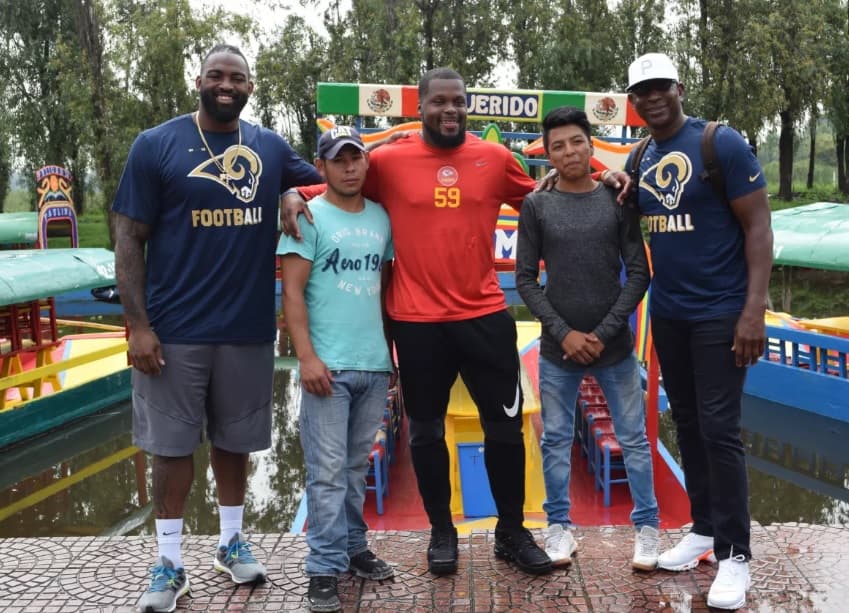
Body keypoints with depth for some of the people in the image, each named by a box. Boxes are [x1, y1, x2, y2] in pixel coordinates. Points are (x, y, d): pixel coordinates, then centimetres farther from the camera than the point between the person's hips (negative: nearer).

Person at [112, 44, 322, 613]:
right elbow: (129, 238, -4)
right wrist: (138, 323, -12)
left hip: (248, 328, 3)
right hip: (174, 329, -2)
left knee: (233, 440, 15)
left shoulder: (270, 147, 5)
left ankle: (232, 541, 32)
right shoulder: (156, 144, -3)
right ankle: (169, 562, 19)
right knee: (171, 444, 5)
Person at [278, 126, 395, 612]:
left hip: (375, 365, 5)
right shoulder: (309, 218, -4)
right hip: (329, 366, -4)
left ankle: (354, 546, 25)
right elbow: (292, 293, -8)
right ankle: (326, 569, 6)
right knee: (328, 472, -1)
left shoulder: (381, 217, 11)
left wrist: (391, 352, 16)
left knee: (357, 466, 13)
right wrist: (307, 357, -15)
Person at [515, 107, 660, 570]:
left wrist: (603, 333, -8)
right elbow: (526, 279, 0)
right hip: (557, 348, 0)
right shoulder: (536, 206, 2)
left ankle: (646, 526, 18)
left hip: (614, 345, 0)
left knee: (633, 438, 5)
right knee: (556, 440, 8)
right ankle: (559, 525, 21)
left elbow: (639, 274, -1)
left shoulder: (618, 201, 2)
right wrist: (564, 333, -9)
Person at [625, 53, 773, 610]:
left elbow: (758, 226, -12)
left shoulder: (722, 144, -11)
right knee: (687, 425, 13)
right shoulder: (640, 160, 7)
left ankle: (735, 553, 8)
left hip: (720, 314, -6)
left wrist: (754, 309, -19)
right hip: (667, 314, 6)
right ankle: (704, 529, 27)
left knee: (719, 431, -5)